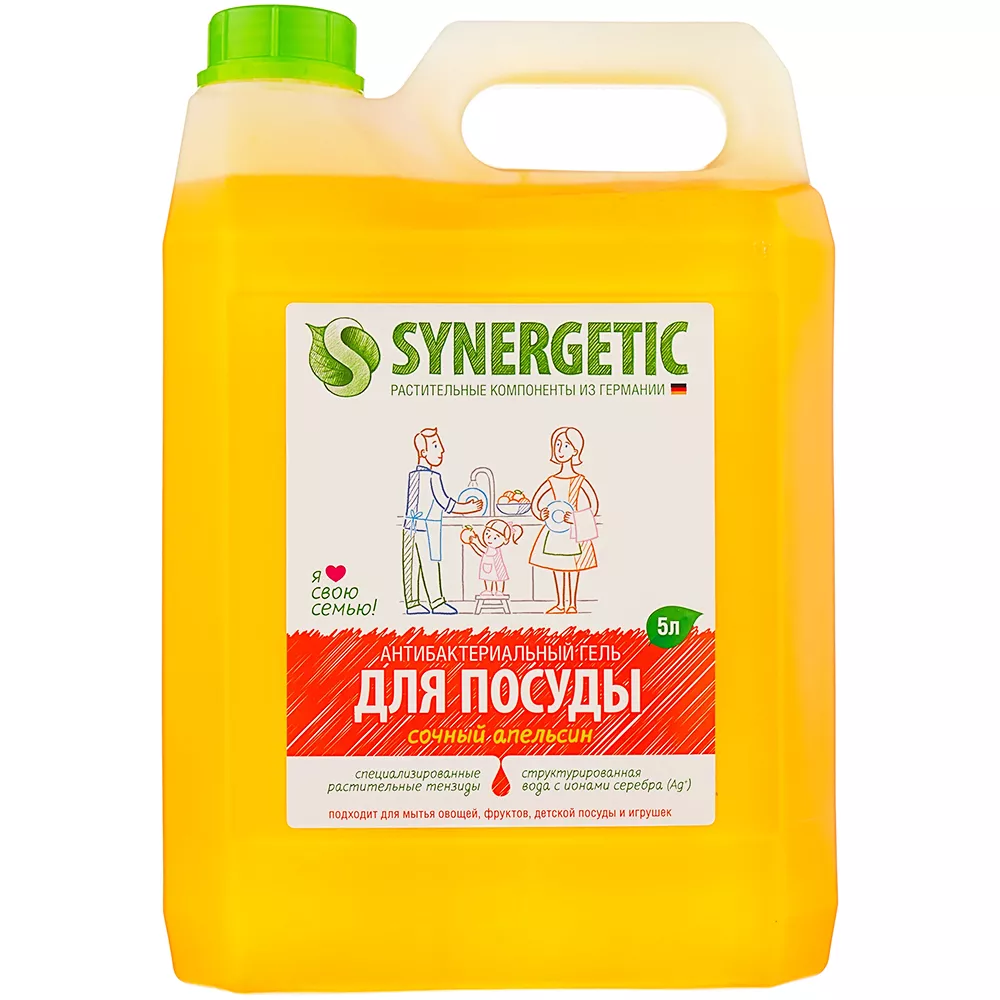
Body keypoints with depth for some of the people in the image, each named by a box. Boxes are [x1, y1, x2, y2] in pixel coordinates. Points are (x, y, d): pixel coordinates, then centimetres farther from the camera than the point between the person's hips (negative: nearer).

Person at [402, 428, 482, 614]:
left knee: (412, 565, 7)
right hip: (428, 527, -8)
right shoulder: (433, 477, -15)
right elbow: (443, 501, -13)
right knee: (430, 564, -2)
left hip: (411, 525, 8)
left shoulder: (413, 475, 9)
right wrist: (467, 508, -4)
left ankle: (412, 602, 11)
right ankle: (436, 602, 4)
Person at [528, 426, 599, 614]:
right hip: (555, 531, 4)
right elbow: (536, 502, 6)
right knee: (556, 565, 8)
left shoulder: (580, 481, -6)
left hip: (573, 531, -4)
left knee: (573, 566, 2)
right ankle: (560, 603, 16)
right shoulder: (552, 482, 3)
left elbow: (593, 503, -8)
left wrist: (575, 518, -19)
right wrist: (541, 514, -15)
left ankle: (572, 603, 10)